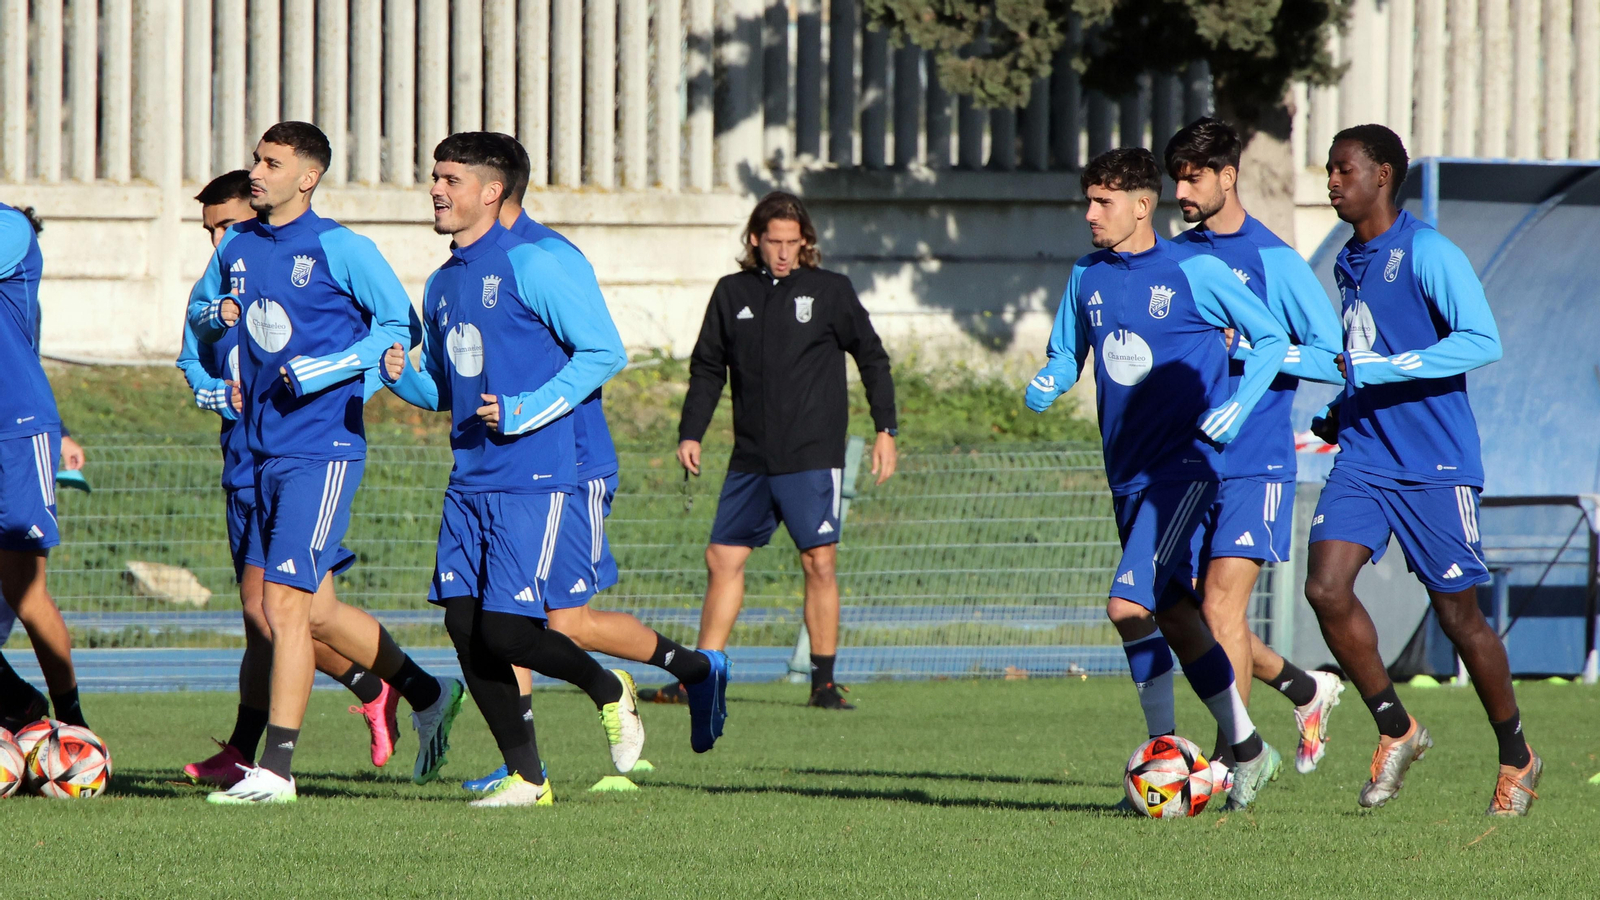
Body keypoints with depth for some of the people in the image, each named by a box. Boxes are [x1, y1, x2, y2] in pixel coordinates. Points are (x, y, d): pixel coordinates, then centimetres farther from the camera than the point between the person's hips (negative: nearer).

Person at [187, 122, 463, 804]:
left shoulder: (342, 250, -10)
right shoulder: (237, 247, 10)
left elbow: (399, 325, -6)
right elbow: (199, 312, 24)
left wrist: (323, 370, -15)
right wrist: (215, 316, 0)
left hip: (323, 451, -8)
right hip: (264, 449, 8)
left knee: (284, 604, -13)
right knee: (312, 612, 13)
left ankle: (275, 769, -10)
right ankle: (427, 695, 33)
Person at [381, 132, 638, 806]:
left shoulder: (528, 267, -9)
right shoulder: (441, 285, 15)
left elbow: (605, 350, -10)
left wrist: (526, 411, -15)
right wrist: (403, 377, 2)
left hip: (531, 478, -8)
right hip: (468, 483, 8)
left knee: (505, 631, -13)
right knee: (464, 625, 0)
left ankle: (609, 691, 15)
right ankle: (526, 776, 9)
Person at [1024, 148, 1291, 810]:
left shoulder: (1196, 272, -8)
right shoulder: (1087, 278, 8)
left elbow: (1272, 338, 0)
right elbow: (1066, 353, 21)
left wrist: (1236, 409, -11)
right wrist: (1046, 385, -2)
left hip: (1186, 463, -7)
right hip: (1128, 473, 7)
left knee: (1128, 605, -20)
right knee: (1174, 617, 9)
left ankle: (1162, 745, -9)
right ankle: (1248, 750, 21)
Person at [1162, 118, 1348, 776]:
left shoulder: (1274, 261, -5)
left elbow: (1333, 358, -7)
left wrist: (1245, 348, -16)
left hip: (1254, 467, -6)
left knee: (1221, 608, -16)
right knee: (1194, 618, 7)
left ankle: (1231, 759, -11)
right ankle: (1307, 690, 30)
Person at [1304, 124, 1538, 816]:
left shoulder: (1427, 253, -11)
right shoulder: (1349, 263, 14)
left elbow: (1481, 341, -20)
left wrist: (1381, 369, -25)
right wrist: (1342, 412, 14)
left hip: (1434, 464, -6)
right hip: (1362, 458, 6)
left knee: (1457, 613, 1)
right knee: (1326, 588, -12)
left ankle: (1516, 757, 20)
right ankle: (1395, 729, 4)